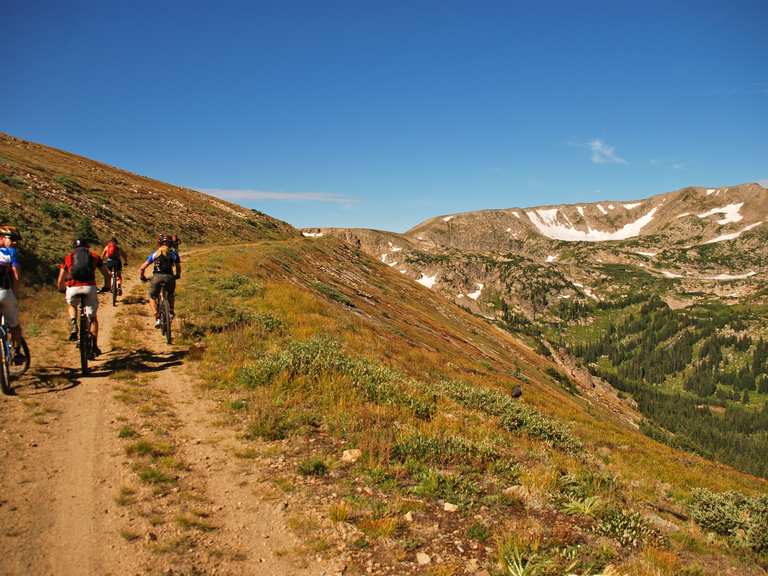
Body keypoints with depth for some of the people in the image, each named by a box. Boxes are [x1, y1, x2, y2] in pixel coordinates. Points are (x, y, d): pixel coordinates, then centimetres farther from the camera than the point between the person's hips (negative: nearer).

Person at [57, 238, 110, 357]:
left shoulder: (68, 257, 20)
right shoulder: (94, 256, 19)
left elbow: (60, 280, 19)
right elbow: (107, 275, 19)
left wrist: (62, 290, 38)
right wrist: (106, 287, 36)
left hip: (73, 288, 1)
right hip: (89, 287, -1)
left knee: (71, 305, 35)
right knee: (93, 317, 15)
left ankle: (73, 326, 11)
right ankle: (94, 346, 7)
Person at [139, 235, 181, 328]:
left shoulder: (155, 254, 16)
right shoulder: (174, 253, 16)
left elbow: (142, 268, 13)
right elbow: (178, 268, 12)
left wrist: (142, 277, 29)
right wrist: (177, 276, 32)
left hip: (157, 277, -1)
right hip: (169, 277, 1)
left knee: (152, 297, 19)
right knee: (171, 295, 33)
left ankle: (157, 318, 3)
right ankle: (171, 312, 21)